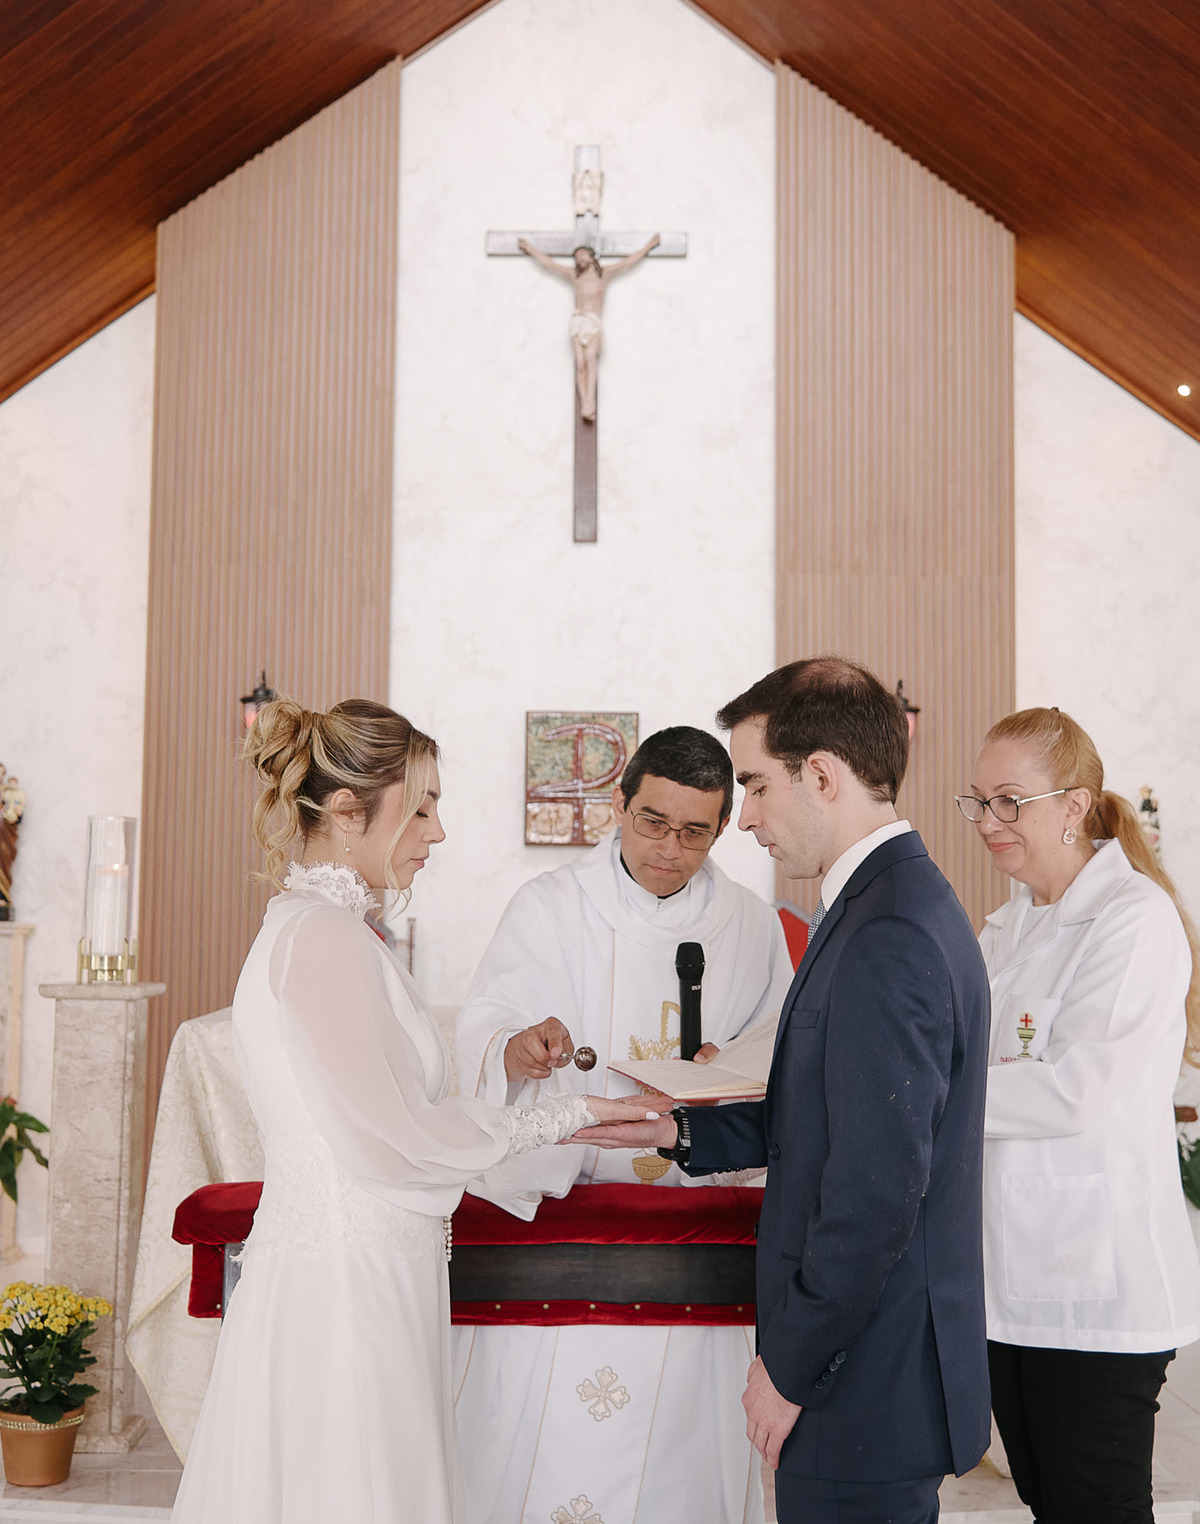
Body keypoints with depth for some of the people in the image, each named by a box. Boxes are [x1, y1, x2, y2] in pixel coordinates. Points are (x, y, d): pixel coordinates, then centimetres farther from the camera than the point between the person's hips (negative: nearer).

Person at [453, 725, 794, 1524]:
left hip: (689, 1185, 2)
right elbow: (484, 1027, -10)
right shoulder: (547, 907, 1)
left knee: (676, 1429, 3)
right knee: (547, 1428, -3)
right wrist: (515, 1048, -33)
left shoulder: (751, 926, 8)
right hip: (551, 1191, -2)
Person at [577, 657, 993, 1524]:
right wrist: (680, 1131, 14)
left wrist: (790, 1368, -16)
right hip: (882, 1364, 9)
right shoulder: (901, 903, 10)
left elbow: (879, 1186, -25)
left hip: (867, 1384, -9)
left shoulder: (888, 937, -23)